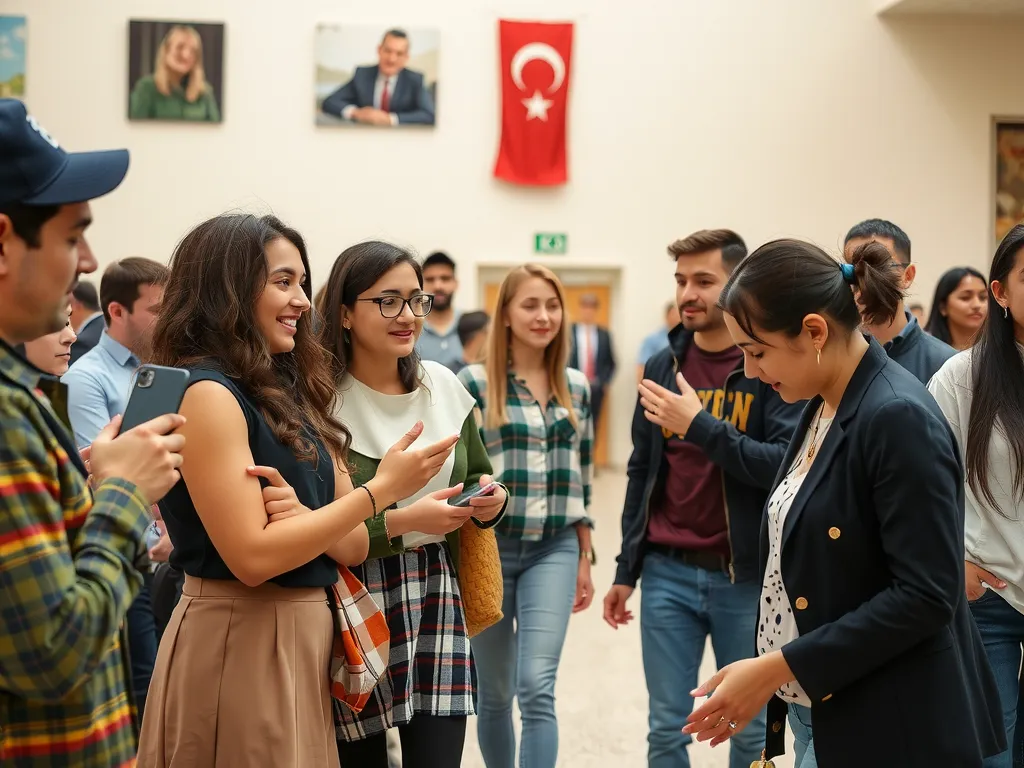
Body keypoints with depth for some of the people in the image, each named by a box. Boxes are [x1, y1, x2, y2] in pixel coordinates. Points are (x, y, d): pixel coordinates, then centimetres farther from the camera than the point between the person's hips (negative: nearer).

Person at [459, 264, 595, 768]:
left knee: (537, 687, -12)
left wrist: (585, 559, 14)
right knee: (495, 692, 11)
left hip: (554, 551, 2)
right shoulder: (474, 383, -5)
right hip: (488, 549, -1)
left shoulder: (576, 387, 7)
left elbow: (580, 480, 13)